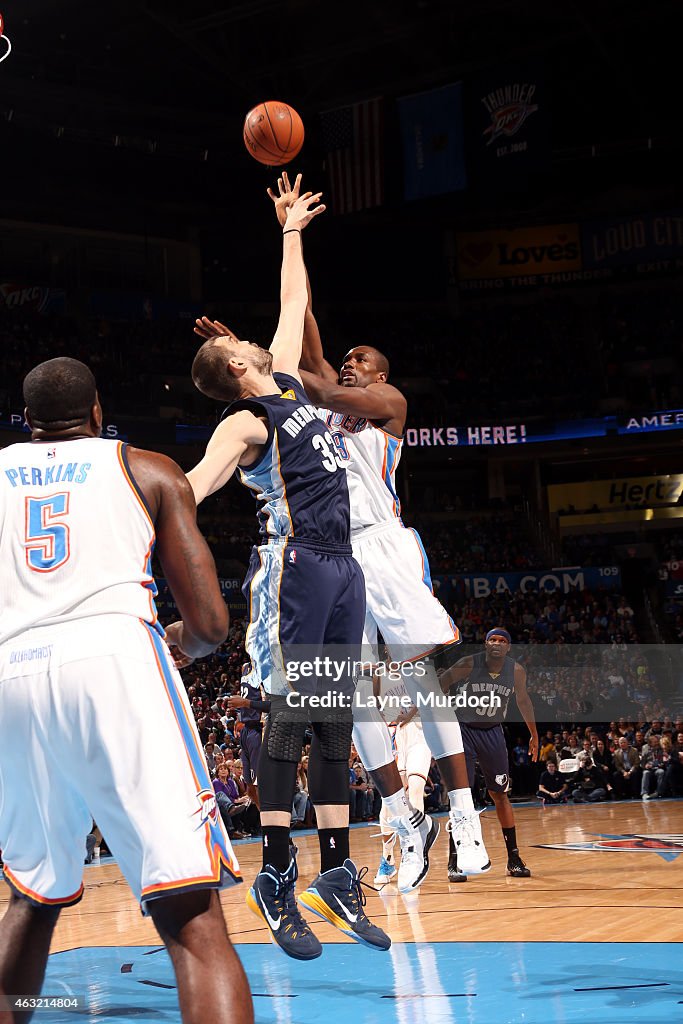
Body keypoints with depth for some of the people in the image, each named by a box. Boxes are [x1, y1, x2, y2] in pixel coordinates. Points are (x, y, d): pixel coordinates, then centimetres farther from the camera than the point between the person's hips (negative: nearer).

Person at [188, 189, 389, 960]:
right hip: (295, 564, -8)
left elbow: (294, 301, 32)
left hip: (341, 565, 8)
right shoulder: (243, 422, -5)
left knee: (335, 720, 7)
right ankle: (276, 879, -6)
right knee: (289, 714, -9)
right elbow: (196, 483, -23)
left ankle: (337, 875, 11)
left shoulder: (287, 380, 18)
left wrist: (292, 232, 38)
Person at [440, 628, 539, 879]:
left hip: (492, 732, 3)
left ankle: (514, 859, 12)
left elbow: (523, 700, 12)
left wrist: (534, 735, 19)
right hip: (462, 730, -3)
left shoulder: (517, 671, -7)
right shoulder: (468, 665, -19)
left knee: (500, 794, 5)